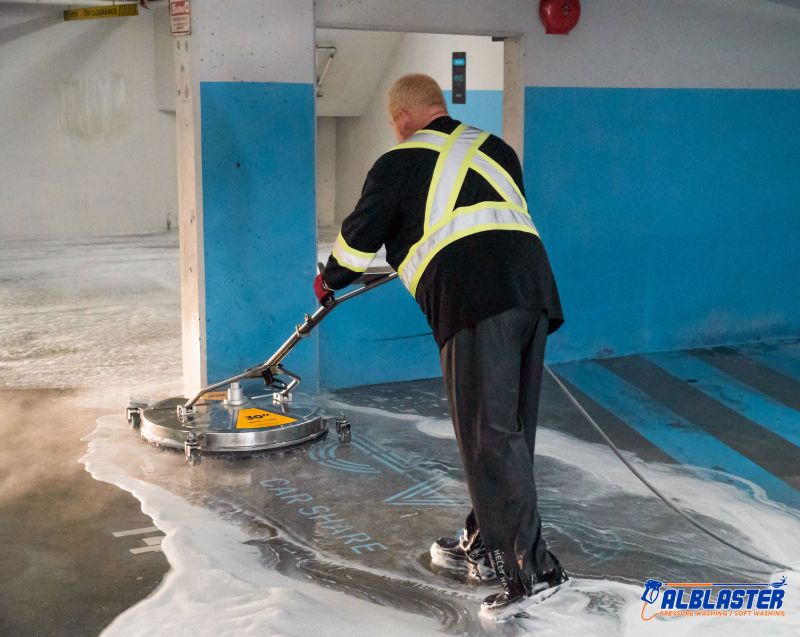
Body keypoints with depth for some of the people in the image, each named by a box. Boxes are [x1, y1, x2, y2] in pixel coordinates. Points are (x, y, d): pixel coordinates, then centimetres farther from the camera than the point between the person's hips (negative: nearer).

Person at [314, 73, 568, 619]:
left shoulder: (400, 163, 11)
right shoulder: (497, 149, 26)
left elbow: (361, 236, 18)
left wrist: (329, 281, 38)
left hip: (475, 300, -7)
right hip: (534, 288, 7)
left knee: (491, 434, -7)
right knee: (508, 428, 14)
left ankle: (534, 569, -10)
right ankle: (486, 545, 26)